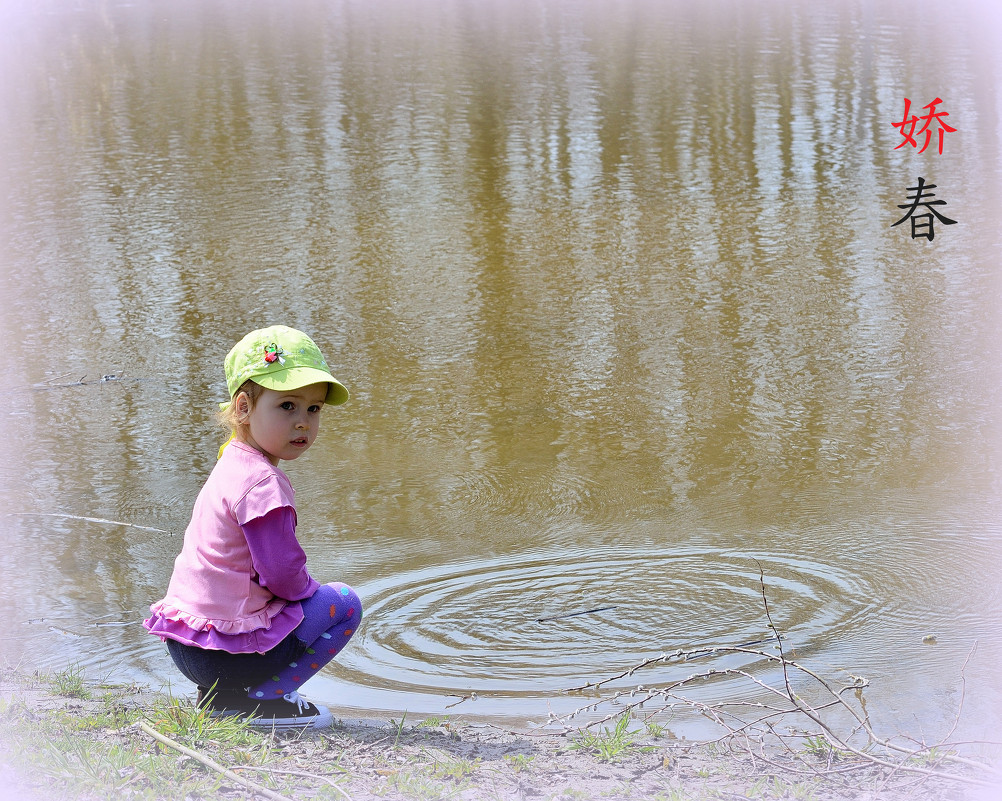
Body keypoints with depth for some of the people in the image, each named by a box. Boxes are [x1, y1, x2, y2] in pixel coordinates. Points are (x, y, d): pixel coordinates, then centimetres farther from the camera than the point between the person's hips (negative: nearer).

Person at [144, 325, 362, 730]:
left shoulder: (232, 465, 13)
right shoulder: (262, 483, -19)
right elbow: (282, 573, -20)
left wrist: (303, 590, 17)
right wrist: (313, 591, 0)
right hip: (228, 649, -10)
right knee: (344, 602, 0)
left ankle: (220, 693, 17)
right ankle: (257, 698, -4)